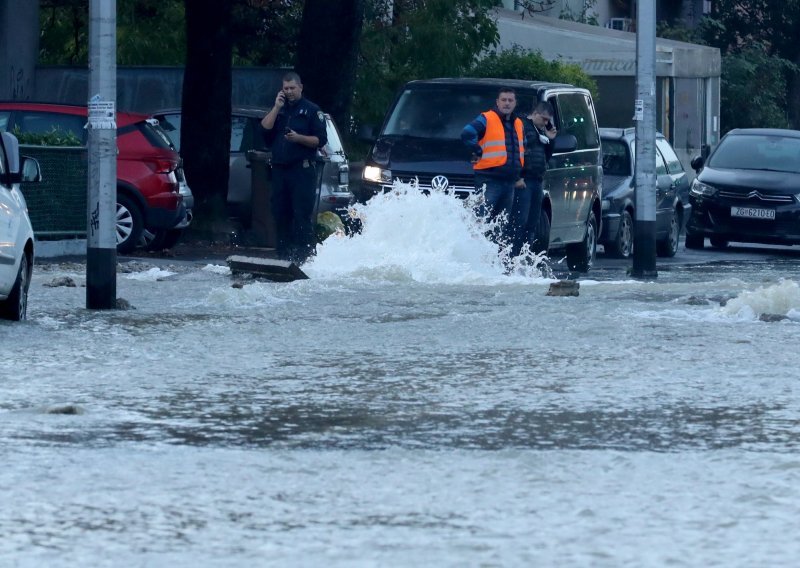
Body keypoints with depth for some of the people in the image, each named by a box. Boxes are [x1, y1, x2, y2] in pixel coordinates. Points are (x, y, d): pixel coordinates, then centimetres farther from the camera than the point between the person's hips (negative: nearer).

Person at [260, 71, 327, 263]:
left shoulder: (311, 110, 3)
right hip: (279, 169, 5)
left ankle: (304, 256, -13)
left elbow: (321, 140, -3)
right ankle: (283, 254, 9)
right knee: (280, 215, 4)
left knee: (302, 215, -11)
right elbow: (265, 127, 4)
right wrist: (277, 107, -2)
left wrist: (299, 138, -16)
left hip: (302, 169, -5)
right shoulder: (279, 109, 19)